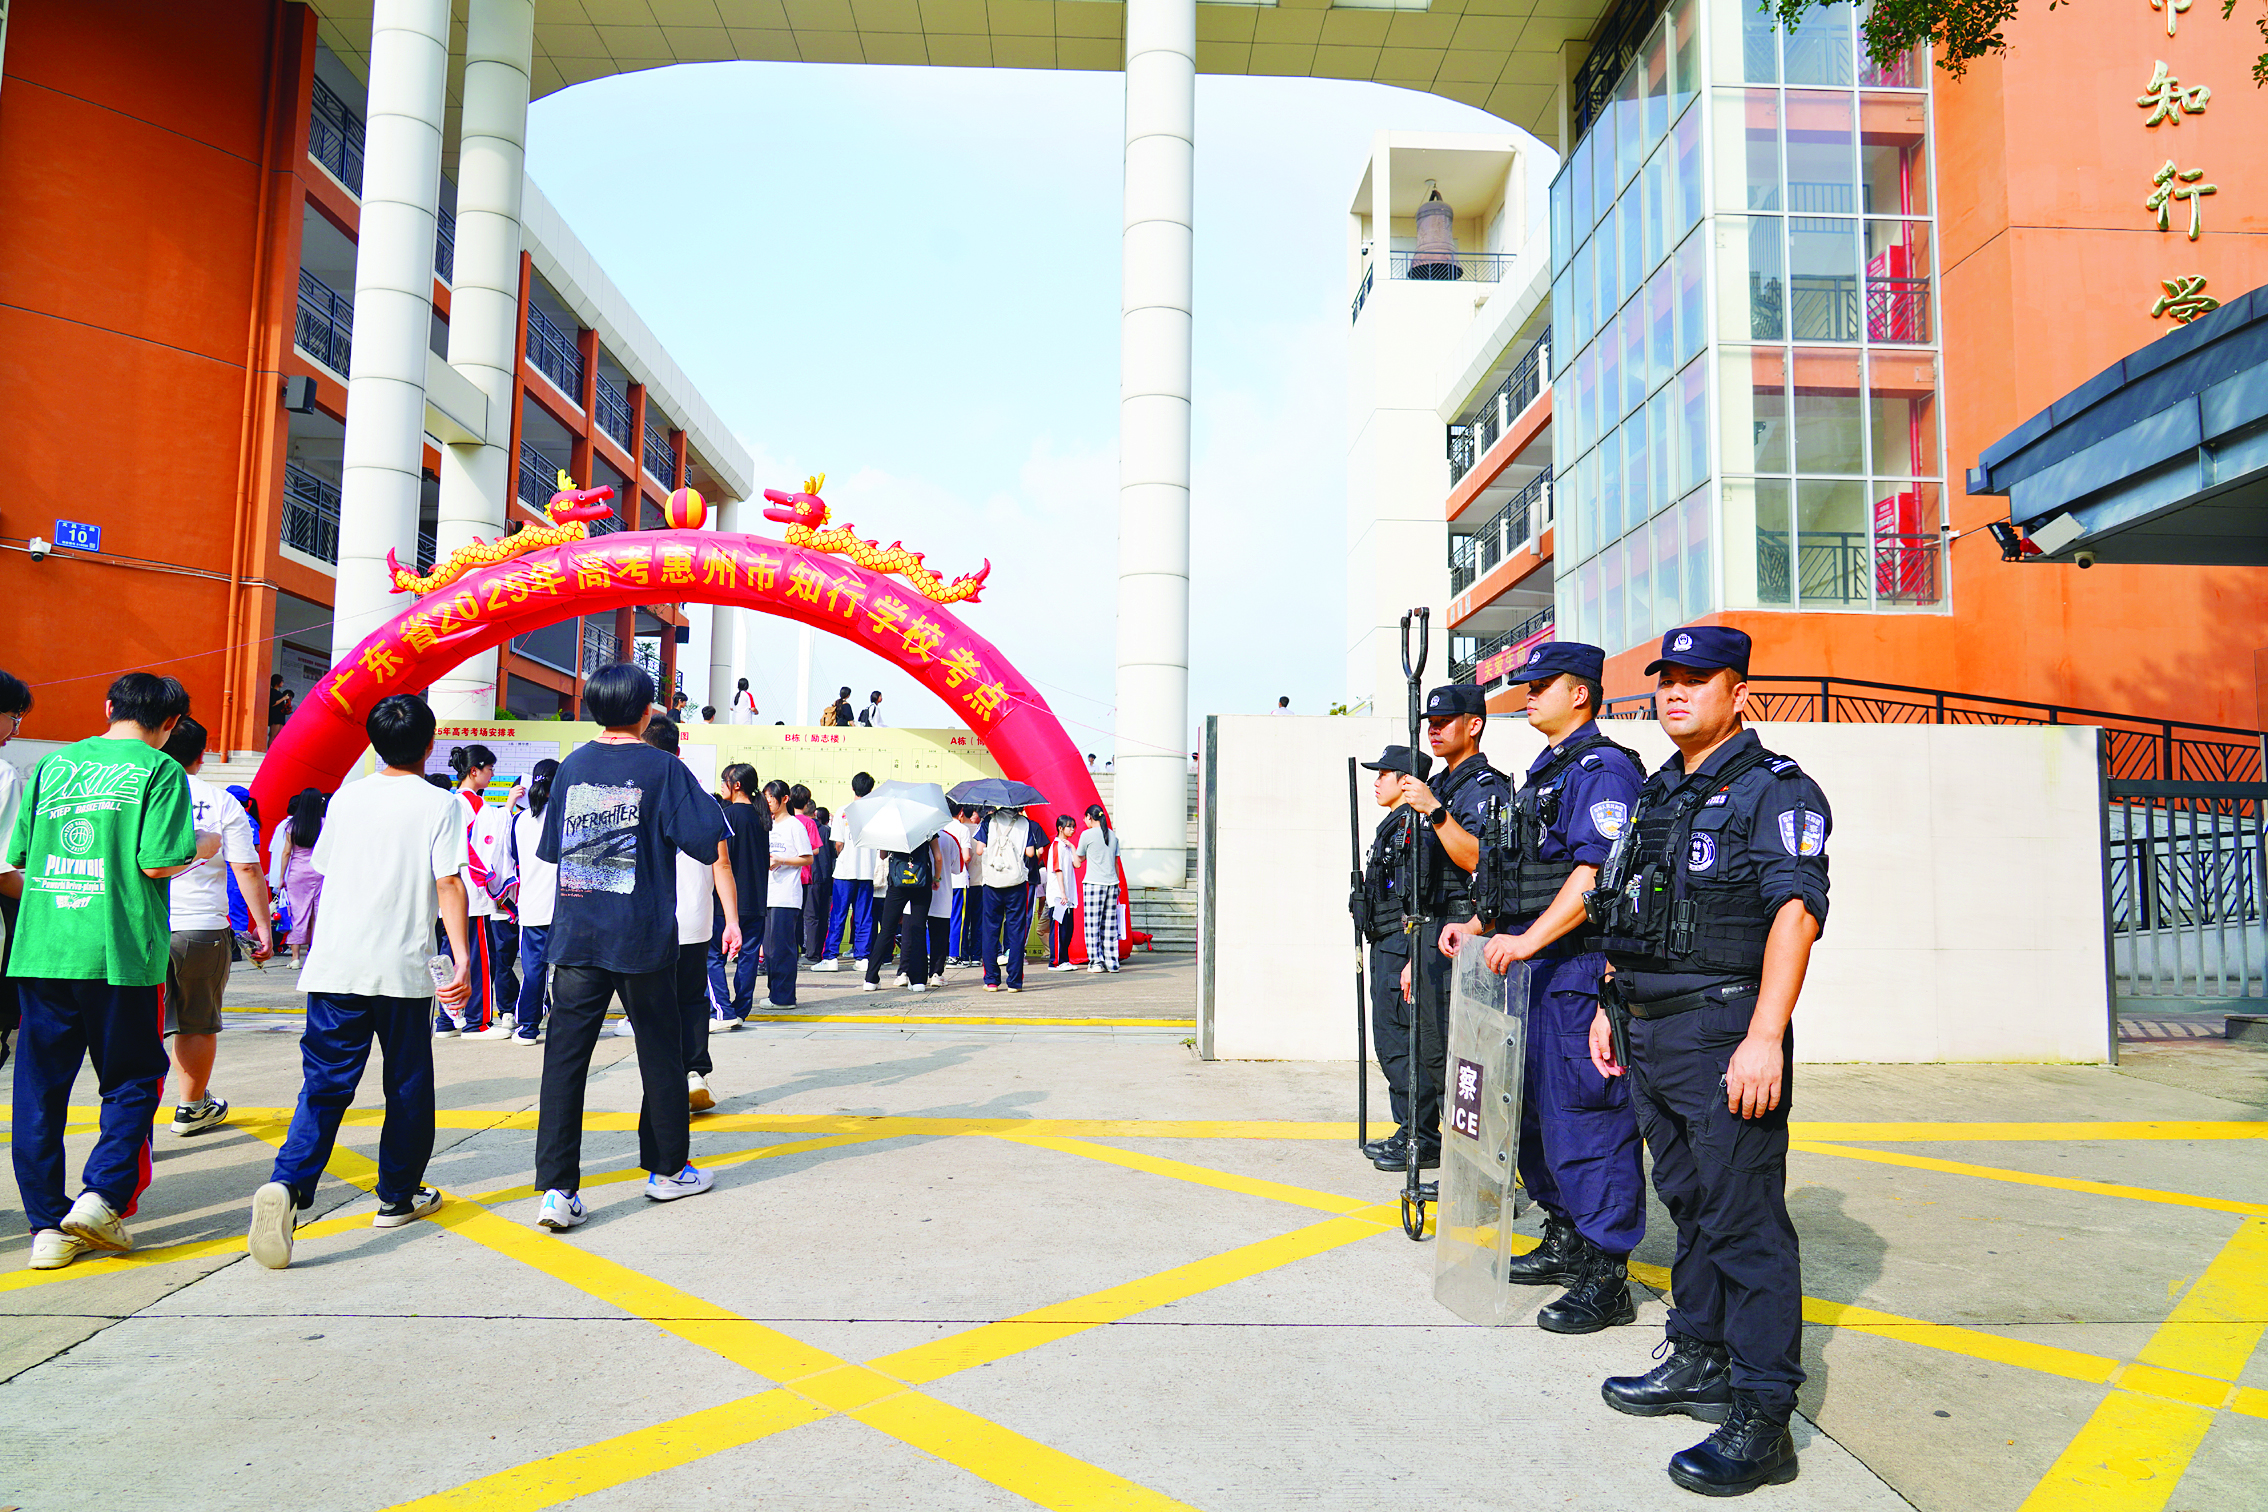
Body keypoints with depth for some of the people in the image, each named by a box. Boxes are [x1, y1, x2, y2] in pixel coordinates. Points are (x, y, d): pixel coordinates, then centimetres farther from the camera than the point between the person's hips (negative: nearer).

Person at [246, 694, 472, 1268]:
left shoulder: (346, 797, 9)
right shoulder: (440, 805, -4)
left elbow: (326, 868, 18)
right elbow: (449, 883, -11)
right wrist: (462, 957, -12)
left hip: (335, 965, 3)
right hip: (403, 969, -3)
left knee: (325, 1082, 4)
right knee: (407, 1085, 12)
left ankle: (287, 1183, -18)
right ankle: (398, 1195, 21)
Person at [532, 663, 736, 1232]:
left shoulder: (571, 767, 8)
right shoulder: (661, 768, -5)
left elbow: (552, 850, 17)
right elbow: (712, 844, -8)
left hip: (574, 934, 3)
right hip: (643, 938, -3)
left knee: (565, 1056, 2)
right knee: (660, 1053, 11)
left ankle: (557, 1188, -4)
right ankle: (667, 1170, 23)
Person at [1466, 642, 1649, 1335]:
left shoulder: (1602, 768, -11)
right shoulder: (1543, 772, 20)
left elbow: (1598, 874, -23)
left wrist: (1528, 939, -27)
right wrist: (1484, 927, 16)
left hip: (1579, 969, -10)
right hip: (1533, 966, 11)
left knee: (1586, 1116, -6)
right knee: (1535, 1110, 16)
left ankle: (1607, 1277, 2)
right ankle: (1565, 1242, 30)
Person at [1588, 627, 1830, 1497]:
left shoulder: (1775, 789, -8)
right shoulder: (1658, 792, 17)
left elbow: (1795, 913, -18)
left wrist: (1764, 1037, -25)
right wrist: (1610, 1007, 18)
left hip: (1721, 1032, -8)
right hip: (1646, 1032, 8)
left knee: (1745, 1216, -4)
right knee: (1688, 1199, 17)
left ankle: (1762, 1417, 4)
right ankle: (1698, 1361, 30)